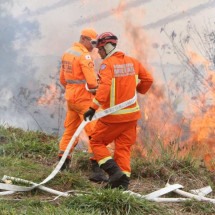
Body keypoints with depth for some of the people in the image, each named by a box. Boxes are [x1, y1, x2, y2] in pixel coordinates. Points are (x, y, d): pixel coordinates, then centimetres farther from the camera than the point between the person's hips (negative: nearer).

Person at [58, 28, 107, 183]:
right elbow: (91, 81, -22)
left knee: (70, 129, 21)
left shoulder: (67, 53, 12)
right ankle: (96, 168, -15)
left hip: (70, 97, 9)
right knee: (94, 132, -10)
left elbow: (63, 79, 19)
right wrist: (96, 90, -3)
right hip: (83, 98, -9)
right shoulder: (84, 55, -16)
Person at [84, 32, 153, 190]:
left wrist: (93, 107, -30)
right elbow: (148, 79, 14)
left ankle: (115, 171, -5)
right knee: (124, 148, 13)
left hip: (113, 116, -6)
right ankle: (123, 181, 10)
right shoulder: (132, 62, 7)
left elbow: (105, 86, -27)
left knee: (97, 142, 9)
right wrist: (138, 90, 31)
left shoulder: (107, 64, -13)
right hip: (131, 114, 6)